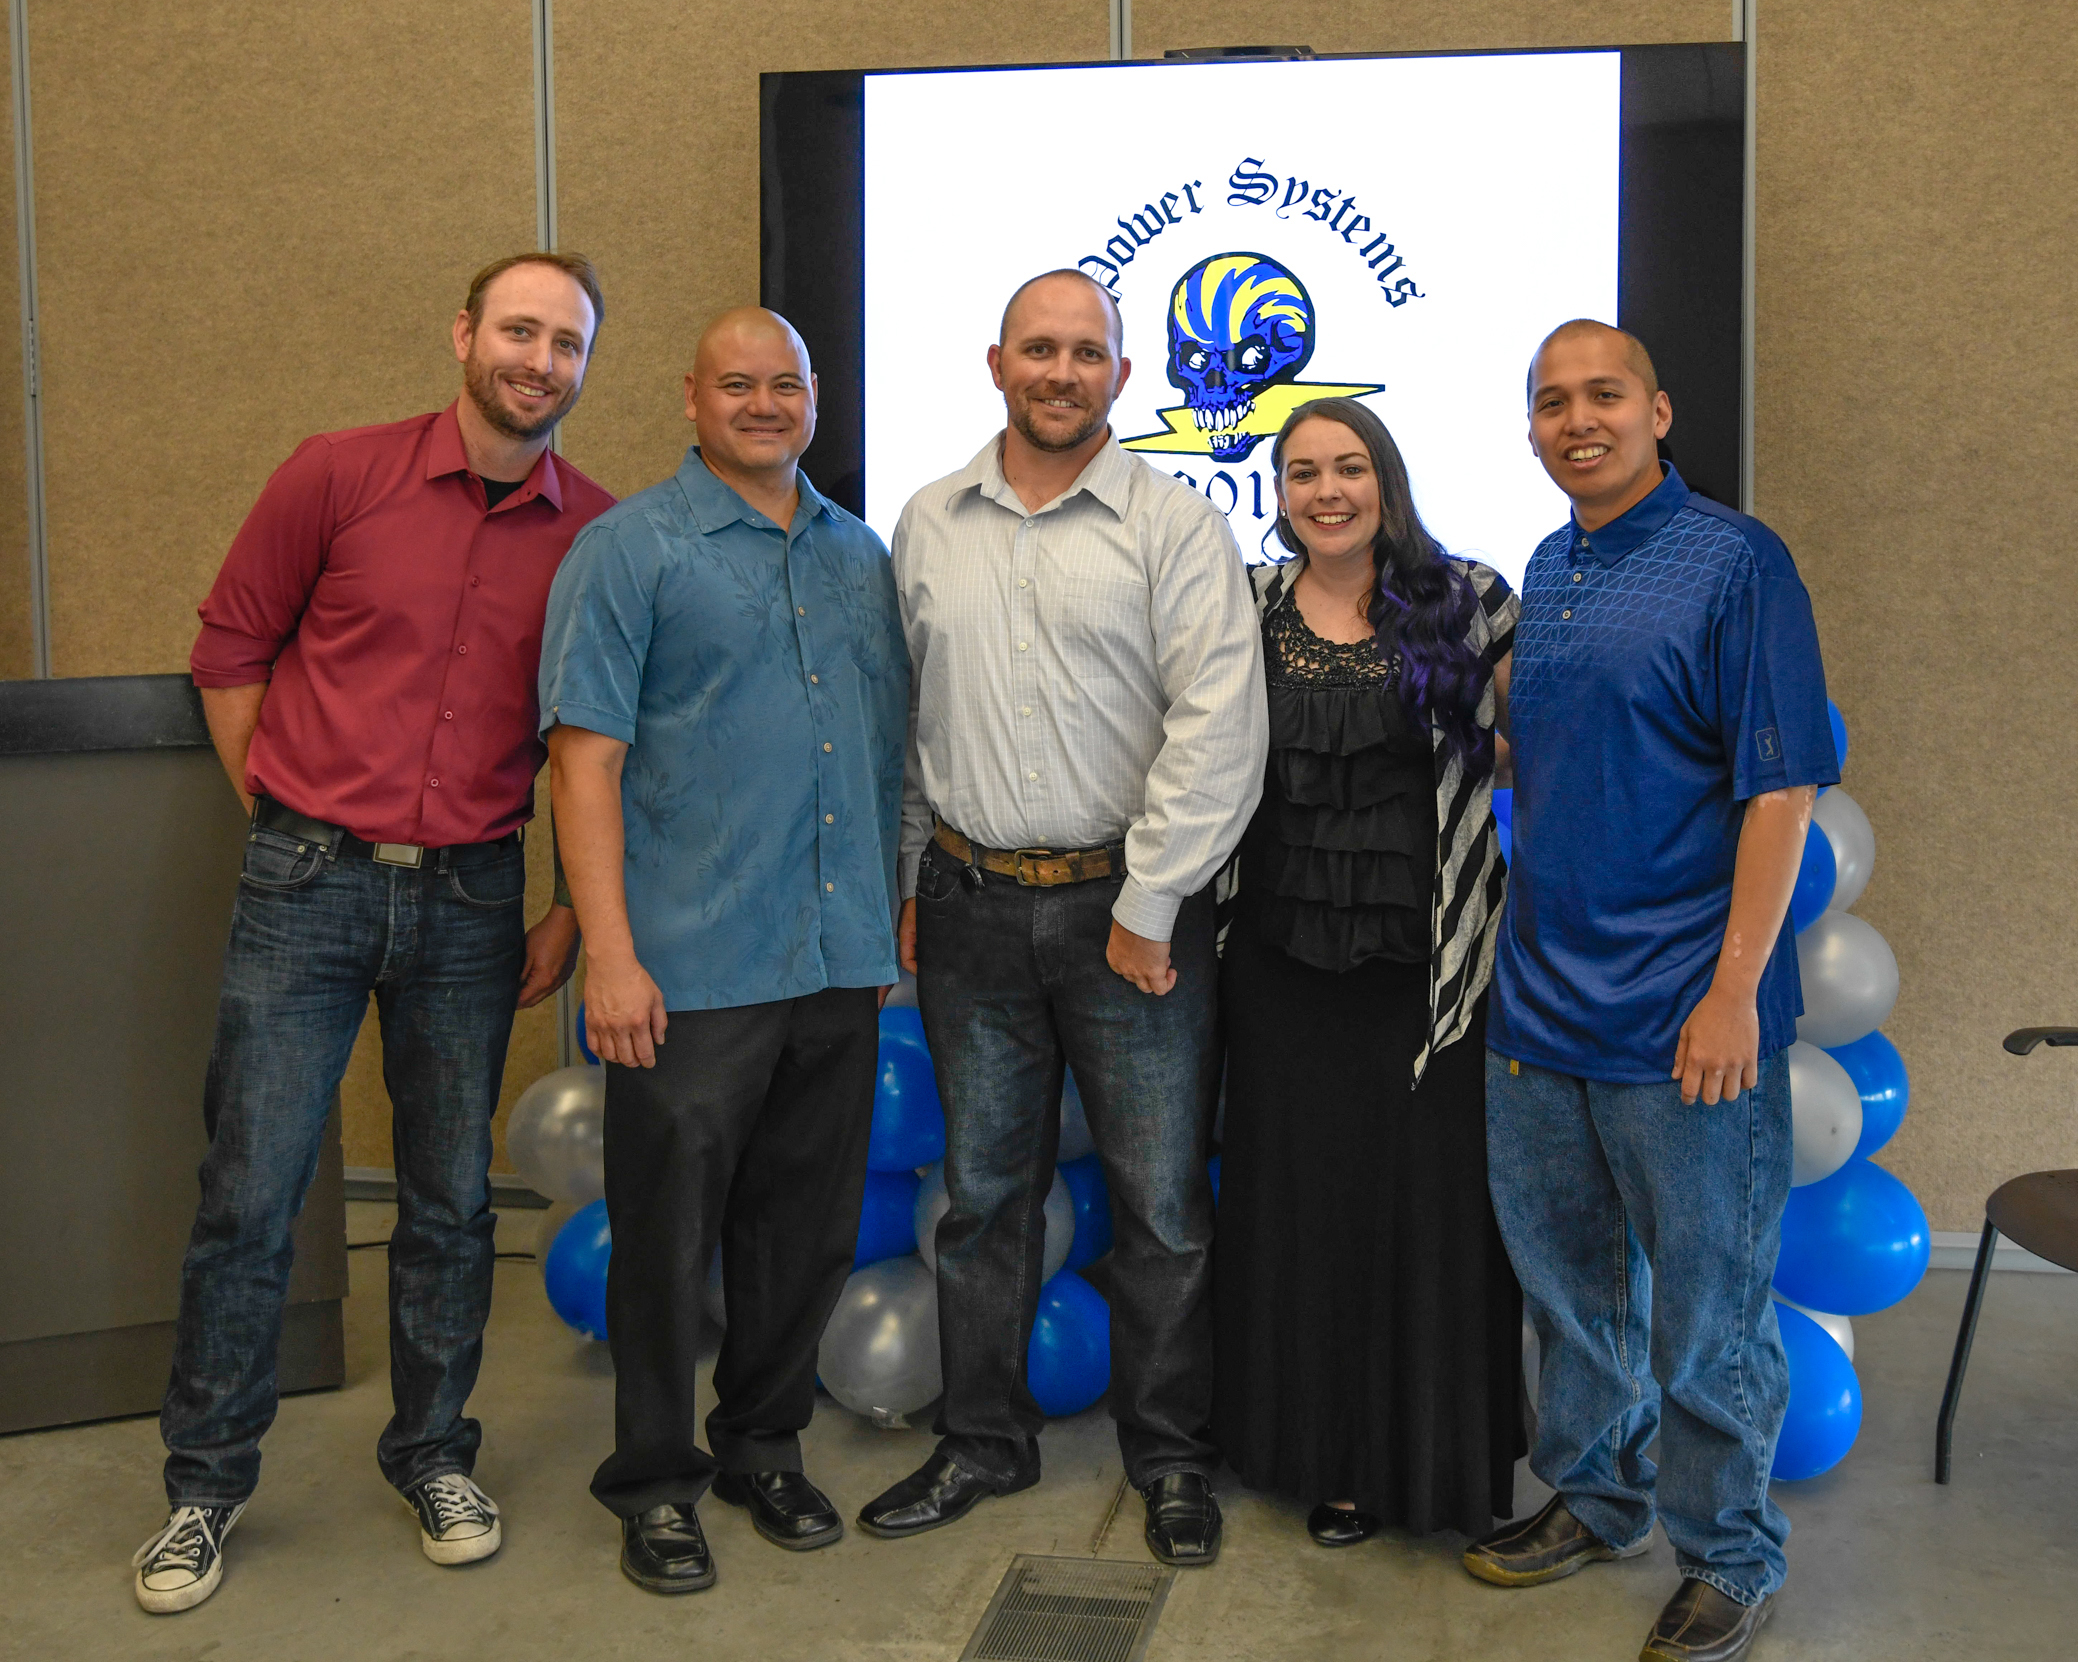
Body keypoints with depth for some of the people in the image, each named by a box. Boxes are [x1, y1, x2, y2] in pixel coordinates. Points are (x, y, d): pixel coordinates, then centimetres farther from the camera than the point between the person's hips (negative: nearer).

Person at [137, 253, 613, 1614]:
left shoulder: (597, 536, 1)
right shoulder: (339, 476, -4)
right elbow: (231, 646, 6)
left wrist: (574, 912, 6)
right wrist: (279, 816, 4)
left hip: (472, 897, 2)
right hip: (309, 884, -1)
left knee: (452, 1199, 11)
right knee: (251, 1194, 3)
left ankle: (434, 1454, 30)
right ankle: (208, 1479, 21)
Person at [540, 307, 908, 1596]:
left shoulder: (859, 555, 14)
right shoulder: (631, 549, -2)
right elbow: (587, 756, -9)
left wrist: (899, 909, 13)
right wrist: (610, 952, -15)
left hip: (842, 957, 5)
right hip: (693, 963, -5)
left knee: (808, 1225, 13)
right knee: (669, 1229, 5)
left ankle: (766, 1444, 32)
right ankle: (657, 1480, 22)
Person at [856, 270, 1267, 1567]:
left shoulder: (1176, 525, -4)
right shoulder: (929, 525, 9)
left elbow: (1218, 729, -10)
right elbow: (901, 718, 13)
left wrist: (1148, 908, -12)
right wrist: (904, 884, 10)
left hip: (1130, 904, -3)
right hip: (972, 905, 4)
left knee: (1163, 1202, 6)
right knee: (984, 1191, 13)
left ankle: (1172, 1458, 23)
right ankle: (985, 1443, 29)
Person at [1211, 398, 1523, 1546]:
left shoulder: (1465, 600, -1)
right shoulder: (1247, 610, 6)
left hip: (1426, 953, -2)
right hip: (1285, 953, 2)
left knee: (1429, 1193, 4)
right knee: (1304, 1194, 10)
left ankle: (1438, 1458, 22)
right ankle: (1332, 1454, 27)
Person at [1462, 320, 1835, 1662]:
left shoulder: (1734, 560, -10)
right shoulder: (1545, 573, 12)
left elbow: (1782, 785, -14)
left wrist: (1735, 989, -19)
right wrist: (1523, 959, 13)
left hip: (1682, 1015, -7)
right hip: (1542, 1000, 7)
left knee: (1706, 1311, 6)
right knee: (1569, 1282, 19)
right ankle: (1593, 1500, 37)